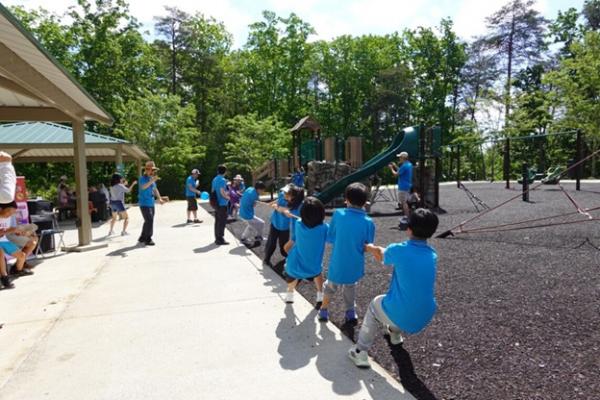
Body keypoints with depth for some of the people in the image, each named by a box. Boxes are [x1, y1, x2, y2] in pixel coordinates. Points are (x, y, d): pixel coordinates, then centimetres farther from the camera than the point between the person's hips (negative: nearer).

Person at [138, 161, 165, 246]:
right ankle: (148, 239, -8)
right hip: (144, 204, -8)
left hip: (151, 203, 8)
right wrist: (152, 181, -35)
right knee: (149, 220, -15)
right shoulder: (143, 178, -10)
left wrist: (159, 198, 12)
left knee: (148, 221, 14)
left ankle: (142, 238, 27)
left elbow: (155, 189, 22)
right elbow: (143, 187, -29)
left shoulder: (152, 178, 13)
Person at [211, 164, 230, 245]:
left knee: (217, 221, 14)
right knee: (222, 222, -2)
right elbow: (222, 192, -21)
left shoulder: (214, 179, 11)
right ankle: (220, 240, 1)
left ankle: (217, 238, 21)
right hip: (222, 204, -8)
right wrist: (228, 197, -4)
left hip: (216, 204, 8)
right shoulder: (222, 180, -15)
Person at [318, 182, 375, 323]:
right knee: (350, 286, 32)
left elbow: (329, 238, -6)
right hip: (355, 266, 1)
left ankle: (324, 311, 40)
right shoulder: (368, 222, -17)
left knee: (330, 286, 29)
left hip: (337, 265, 0)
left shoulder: (338, 214, -17)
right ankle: (351, 312, 38)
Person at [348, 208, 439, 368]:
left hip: (398, 316, -4)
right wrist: (377, 250, 29)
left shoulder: (398, 250, -12)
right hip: (424, 319, 4)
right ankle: (395, 332, 55)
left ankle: (360, 351, 22)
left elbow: (381, 254, 12)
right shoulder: (432, 255, 0)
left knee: (375, 303, 28)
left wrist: (369, 248, 33)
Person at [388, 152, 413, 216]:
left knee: (403, 202, -5)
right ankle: (408, 215, 23)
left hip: (403, 187, -10)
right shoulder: (409, 164, 10)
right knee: (406, 202, 17)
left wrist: (391, 168, 1)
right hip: (408, 186, 10)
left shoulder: (404, 166, -20)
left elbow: (396, 174, -14)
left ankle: (407, 217, -2)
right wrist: (395, 166, 17)